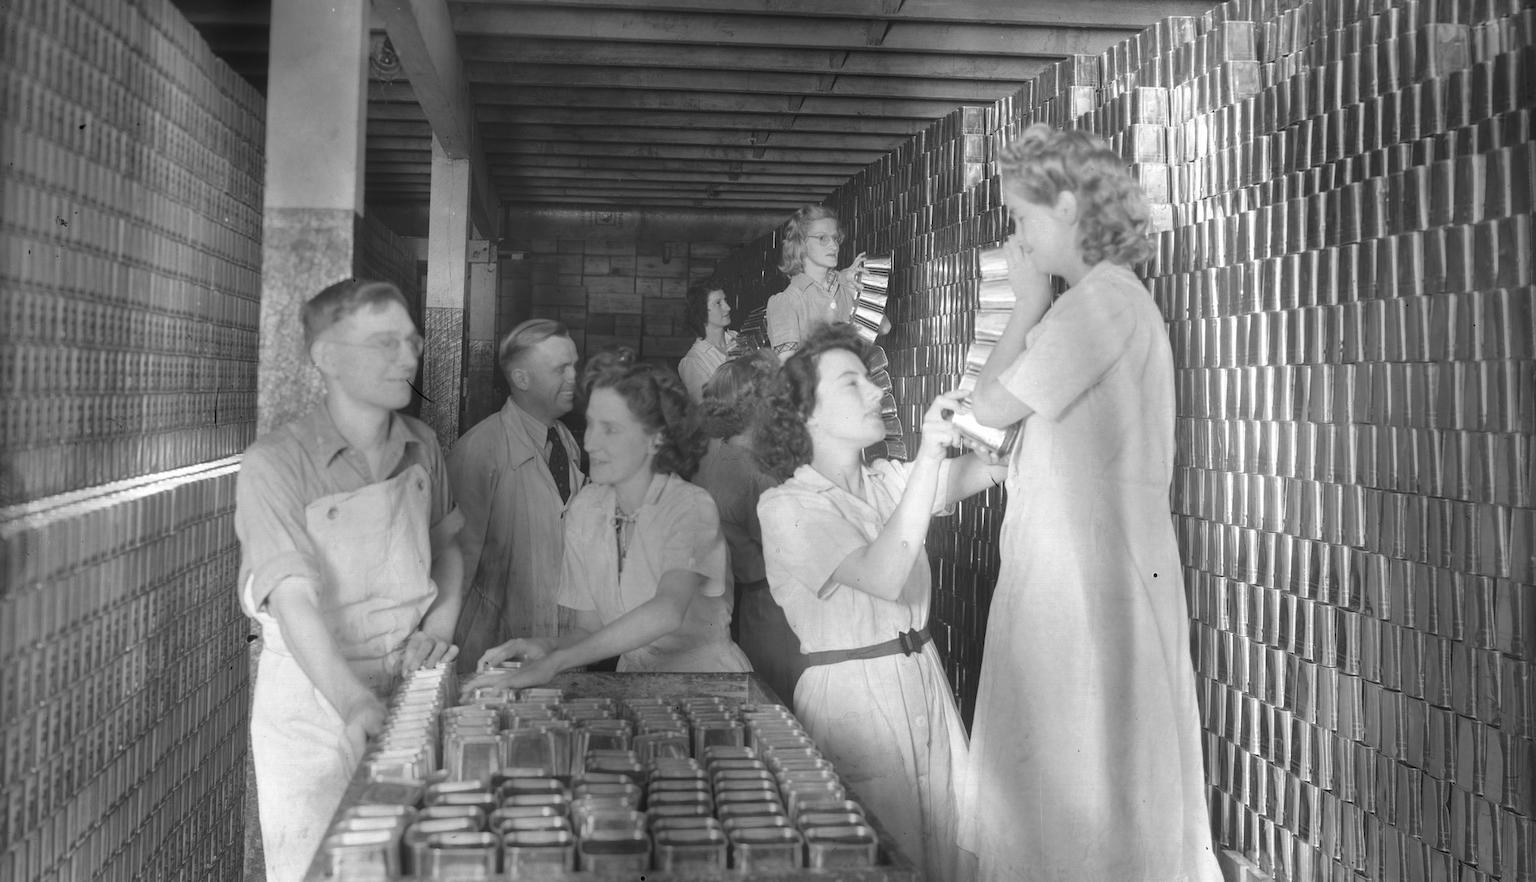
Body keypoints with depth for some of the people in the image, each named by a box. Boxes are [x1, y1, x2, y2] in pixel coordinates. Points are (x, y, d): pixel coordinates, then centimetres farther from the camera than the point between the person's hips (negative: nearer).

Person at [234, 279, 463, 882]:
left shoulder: (421, 446, 4)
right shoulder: (277, 462, -15)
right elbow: (293, 597, -25)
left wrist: (439, 624, -1)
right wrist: (355, 701, -38)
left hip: (412, 688, 5)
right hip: (314, 702, -5)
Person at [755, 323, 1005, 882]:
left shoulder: (887, 481, 8)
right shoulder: (786, 506, -11)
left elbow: (995, 462, -1)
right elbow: (884, 577, -25)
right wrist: (928, 457, -29)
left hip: (926, 682, 6)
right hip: (852, 694, -6)